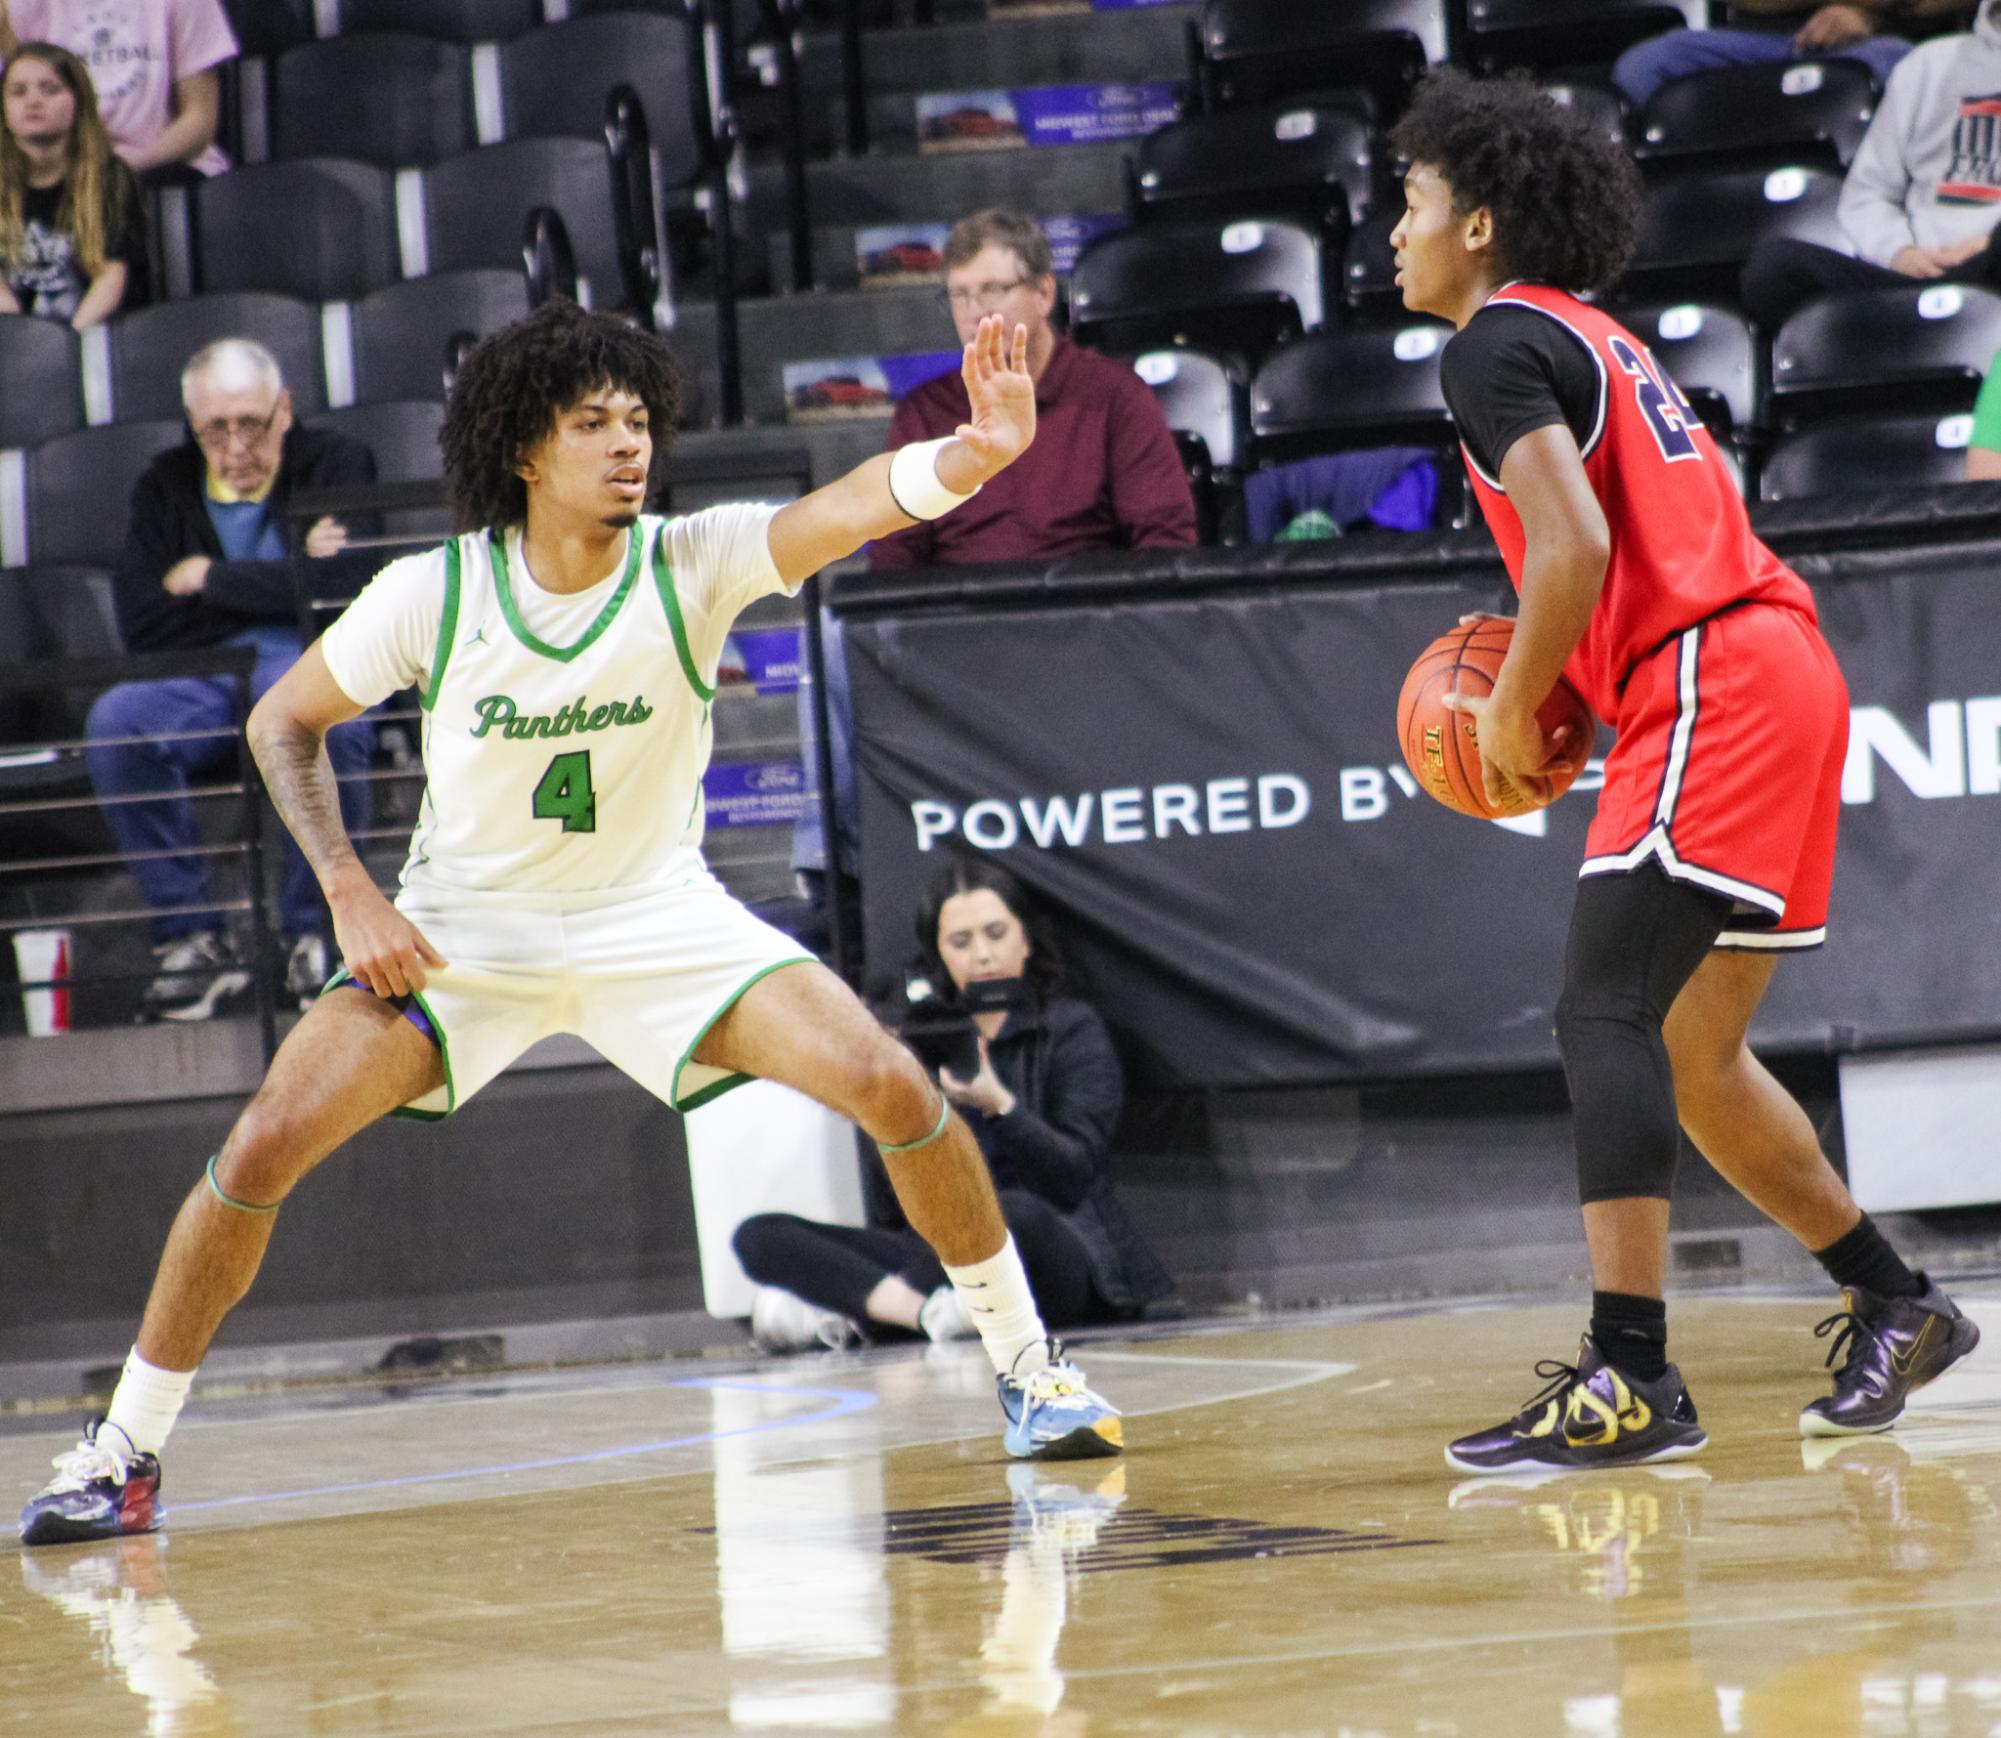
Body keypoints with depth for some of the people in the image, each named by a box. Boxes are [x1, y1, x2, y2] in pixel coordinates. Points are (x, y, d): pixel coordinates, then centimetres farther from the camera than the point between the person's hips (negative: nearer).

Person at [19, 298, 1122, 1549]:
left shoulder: (694, 564, -18)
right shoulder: (431, 595, -16)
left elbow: (857, 506, -36)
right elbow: (284, 722, -1)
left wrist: (979, 450, -56)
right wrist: (350, 891, -13)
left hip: (659, 917, 0)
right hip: (466, 927, 0)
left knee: (895, 1090, -17)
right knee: (266, 1145, -17)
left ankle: (1025, 1361, 6)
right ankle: (124, 1452, 1)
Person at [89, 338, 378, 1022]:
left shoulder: (335, 465, 7)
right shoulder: (165, 486, 15)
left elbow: (346, 584, -10)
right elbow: (140, 620, 2)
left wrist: (211, 580, -3)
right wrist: (279, 585, -4)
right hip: (198, 680, 3)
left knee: (327, 722, -40)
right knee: (115, 722, -31)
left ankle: (312, 934, -19)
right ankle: (191, 938, -22)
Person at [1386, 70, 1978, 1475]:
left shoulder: (1501, 343, -5)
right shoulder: (1595, 343, 25)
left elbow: (1575, 548, -19)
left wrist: (1515, 713, -7)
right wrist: (1557, 694, 19)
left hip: (1712, 690, -10)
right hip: (1778, 674, 10)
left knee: (1605, 1014, -16)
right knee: (1692, 1053, 16)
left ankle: (1630, 1379, -23)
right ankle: (1896, 1306, 23)